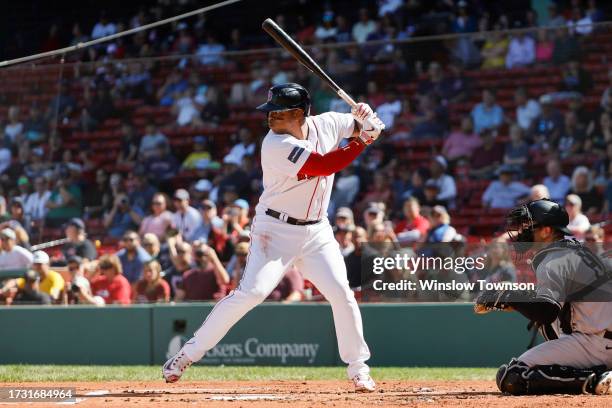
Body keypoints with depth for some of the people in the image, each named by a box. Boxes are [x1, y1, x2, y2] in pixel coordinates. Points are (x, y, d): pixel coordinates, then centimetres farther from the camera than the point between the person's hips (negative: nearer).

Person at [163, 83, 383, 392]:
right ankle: (189, 353, -9)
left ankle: (358, 369, 9)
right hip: (275, 230, -5)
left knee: (341, 294, -5)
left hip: (317, 232, 5)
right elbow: (324, 165, -26)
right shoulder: (277, 145, -20)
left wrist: (365, 117, -9)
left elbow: (361, 123, 16)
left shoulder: (326, 124, 0)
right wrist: (363, 141, -20)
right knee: (251, 292, -17)